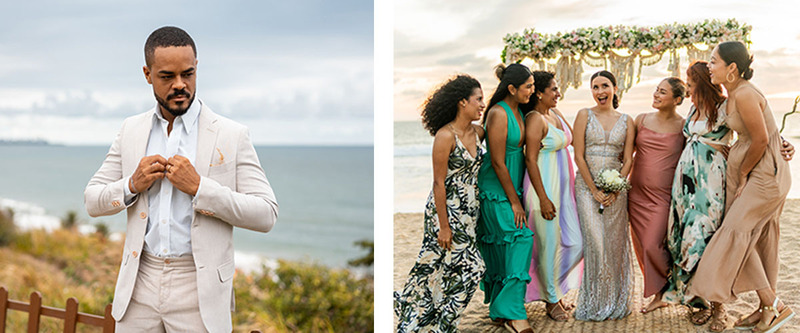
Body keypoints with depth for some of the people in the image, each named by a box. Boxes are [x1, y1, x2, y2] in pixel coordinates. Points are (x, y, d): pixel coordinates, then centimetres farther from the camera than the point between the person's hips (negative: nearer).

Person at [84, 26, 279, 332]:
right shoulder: (131, 131, 8)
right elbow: (93, 201, 11)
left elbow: (266, 215, -9)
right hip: (139, 286, 3)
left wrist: (199, 186, -18)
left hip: (198, 293, -3)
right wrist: (132, 185, -9)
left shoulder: (232, 135, -4)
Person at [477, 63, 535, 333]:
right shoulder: (498, 114, -17)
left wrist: (518, 195, 13)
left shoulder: (518, 111, 9)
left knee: (502, 247, 12)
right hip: (496, 190, -8)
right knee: (519, 240, -10)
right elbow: (498, 162, -18)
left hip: (512, 187, 8)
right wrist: (514, 201, -14)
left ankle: (500, 308, 22)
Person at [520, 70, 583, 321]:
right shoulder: (535, 119, -15)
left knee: (575, 243, 8)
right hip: (544, 188, -9)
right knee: (549, 245, 2)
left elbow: (570, 139, 21)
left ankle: (553, 289, 27)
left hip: (562, 187, 9)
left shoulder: (555, 114, 11)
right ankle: (552, 302, 17)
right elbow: (531, 160, -18)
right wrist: (543, 199, -20)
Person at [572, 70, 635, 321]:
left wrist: (614, 190, -8)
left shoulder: (626, 121, 8)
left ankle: (615, 302, 14)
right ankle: (594, 303, 2)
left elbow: (627, 160, 5)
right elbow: (578, 156, -3)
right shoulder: (584, 115, 2)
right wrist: (594, 190, -9)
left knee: (615, 243, 2)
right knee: (595, 243, -8)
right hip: (587, 185, -2)